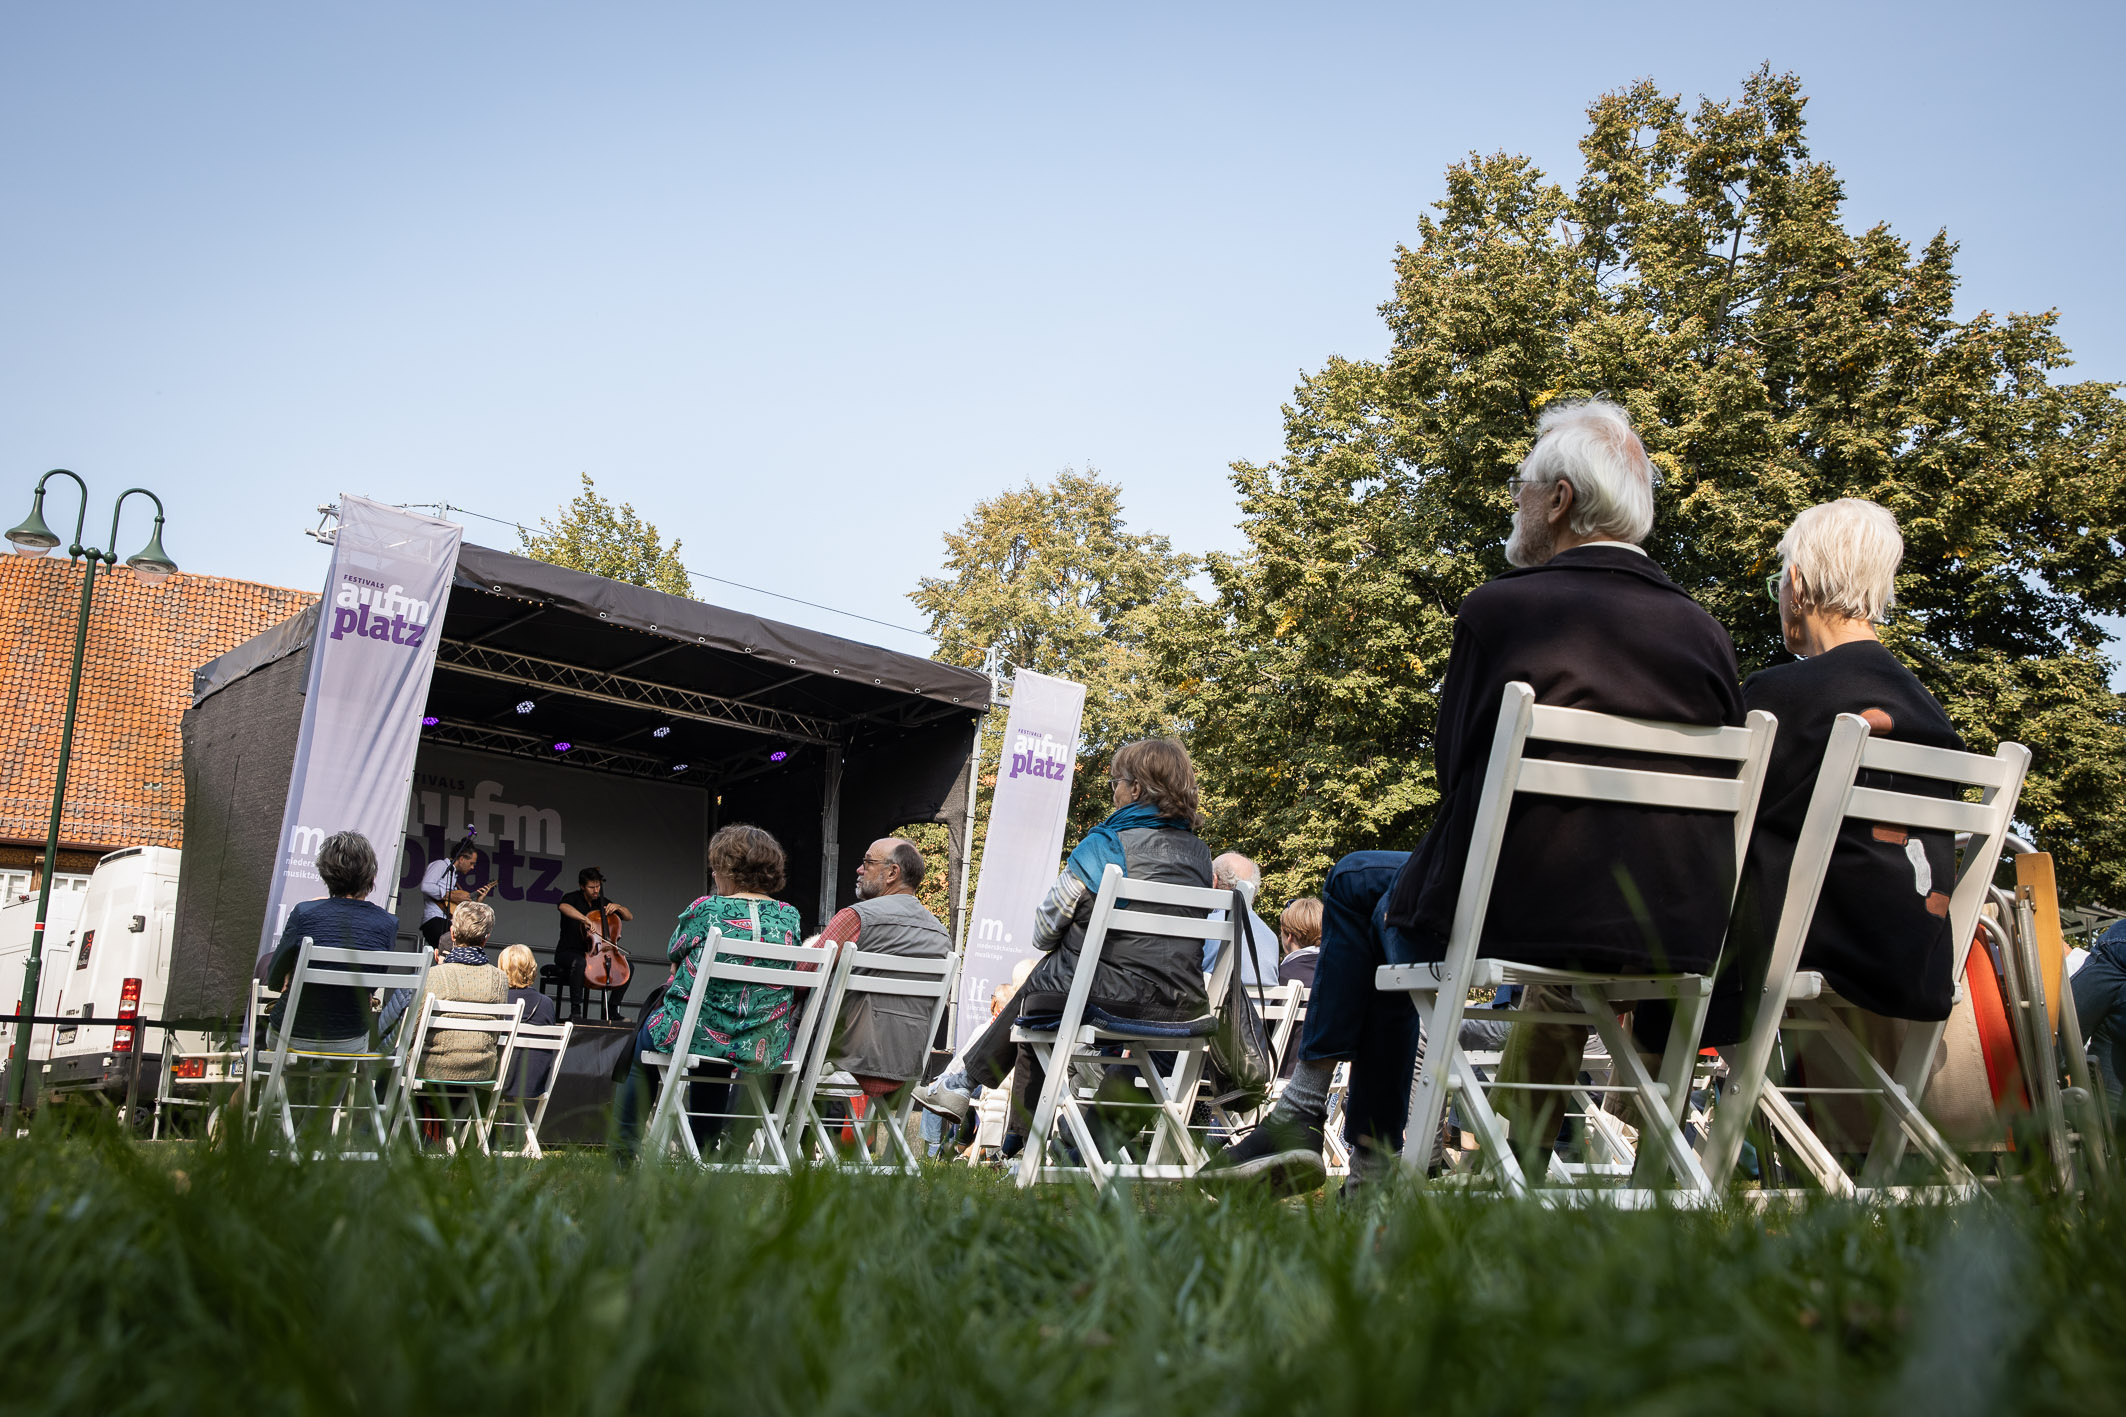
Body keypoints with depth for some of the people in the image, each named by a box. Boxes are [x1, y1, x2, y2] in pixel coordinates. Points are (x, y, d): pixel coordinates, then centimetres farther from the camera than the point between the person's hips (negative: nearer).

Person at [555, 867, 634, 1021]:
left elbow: (629, 917, 16)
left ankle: (612, 1009, -4)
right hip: (568, 953, -6)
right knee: (579, 962, -41)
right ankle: (575, 1010, -33)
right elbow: (563, 906, -33)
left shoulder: (602, 903, 11)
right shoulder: (573, 898, -6)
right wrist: (585, 919, -46)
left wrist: (617, 907, -5)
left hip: (594, 954, 6)